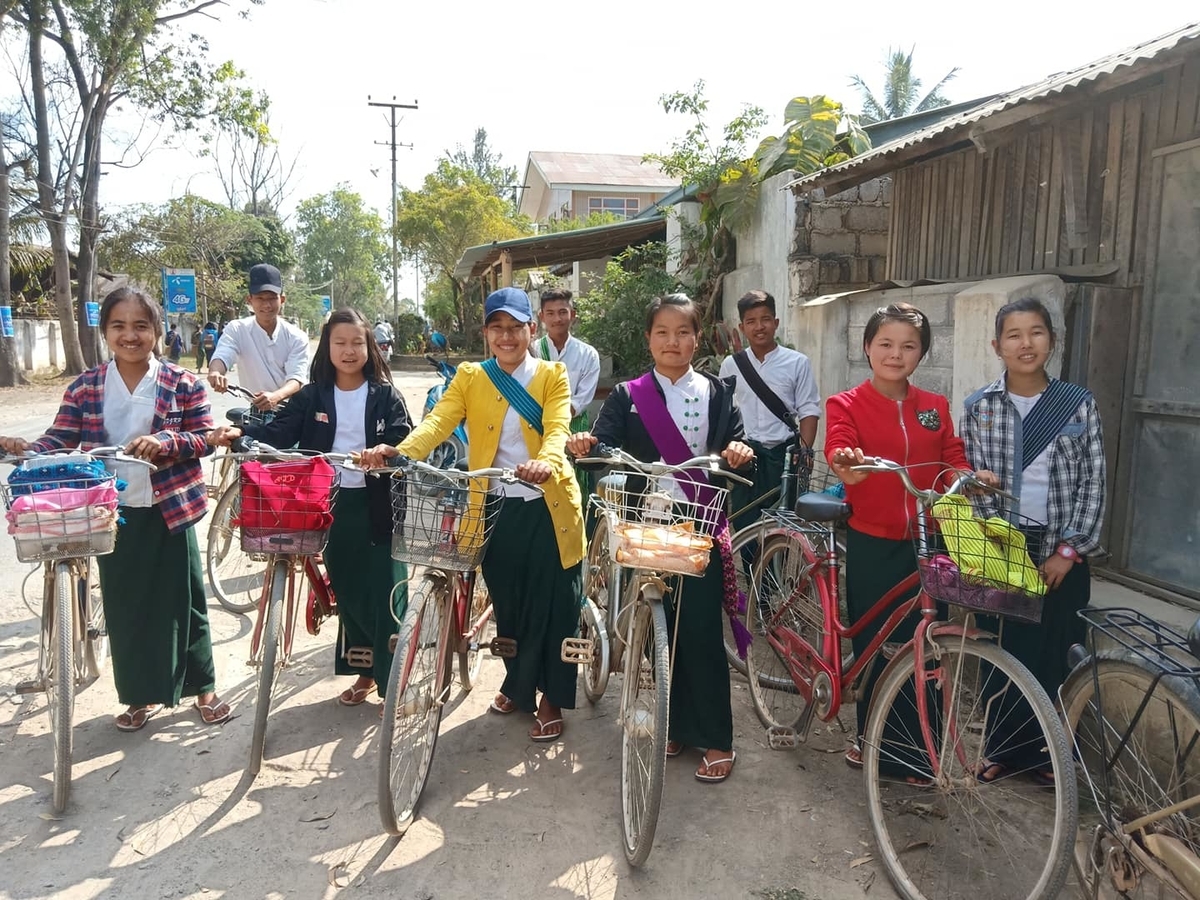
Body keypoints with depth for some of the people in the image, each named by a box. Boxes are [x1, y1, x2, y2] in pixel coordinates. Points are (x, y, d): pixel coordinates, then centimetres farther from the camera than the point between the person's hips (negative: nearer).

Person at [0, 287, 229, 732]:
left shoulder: (183, 384, -5)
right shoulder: (84, 387, 2)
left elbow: (204, 438, -6)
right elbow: (59, 440, -2)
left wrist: (165, 441, -23)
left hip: (169, 510, -2)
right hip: (113, 514, 3)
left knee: (183, 600, 6)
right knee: (125, 605, 11)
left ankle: (204, 688, 23)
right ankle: (143, 696, 27)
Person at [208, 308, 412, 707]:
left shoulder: (385, 395, -1)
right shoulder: (311, 396, 5)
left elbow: (404, 442, -9)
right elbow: (279, 433, -5)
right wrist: (239, 433, -23)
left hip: (377, 506, -3)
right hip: (331, 505, 3)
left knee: (385, 594, -1)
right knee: (348, 593, 14)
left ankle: (392, 681, 12)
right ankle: (365, 672, 31)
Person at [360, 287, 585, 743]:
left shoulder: (552, 375, 1)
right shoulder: (470, 377, 6)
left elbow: (556, 428, -16)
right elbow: (438, 421, -10)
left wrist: (545, 461, -39)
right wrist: (400, 451, -30)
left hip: (547, 506, -2)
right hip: (495, 506, 2)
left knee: (552, 605, 3)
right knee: (508, 603, 13)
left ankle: (550, 698, 22)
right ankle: (518, 685, 36)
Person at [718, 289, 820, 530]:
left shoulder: (797, 362, -2)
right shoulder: (731, 365, 5)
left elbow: (808, 411, -1)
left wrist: (806, 450, -11)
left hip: (784, 455, -1)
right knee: (744, 525, 7)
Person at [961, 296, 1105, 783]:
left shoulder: (1079, 403, 0)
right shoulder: (978, 407, -1)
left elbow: (1093, 483, 0)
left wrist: (1068, 549, -7)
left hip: (1062, 553, 1)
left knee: (1058, 655, 7)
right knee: (1002, 652, 5)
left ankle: (1049, 752, 25)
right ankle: (1003, 747, 23)